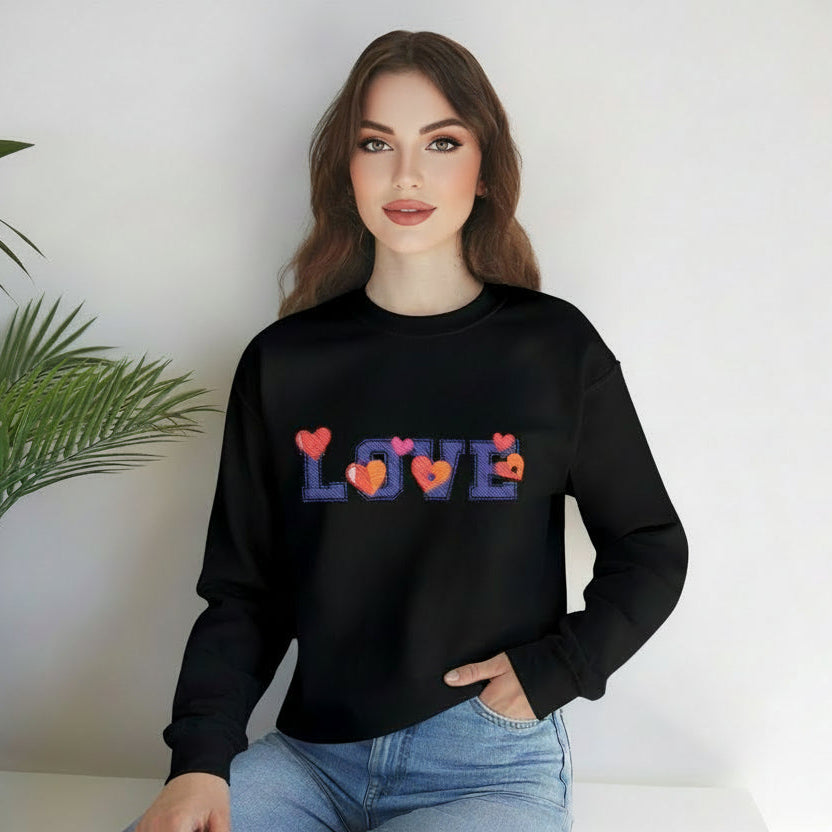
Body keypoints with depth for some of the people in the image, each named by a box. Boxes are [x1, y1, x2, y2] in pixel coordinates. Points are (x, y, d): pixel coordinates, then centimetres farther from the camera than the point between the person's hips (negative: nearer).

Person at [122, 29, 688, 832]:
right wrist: (201, 757, -11)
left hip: (492, 765, -1)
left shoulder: (557, 347, -1)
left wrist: (555, 669, -6)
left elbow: (649, 551, 8)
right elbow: (243, 588, 3)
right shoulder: (282, 360, 3)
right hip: (312, 754, 2)